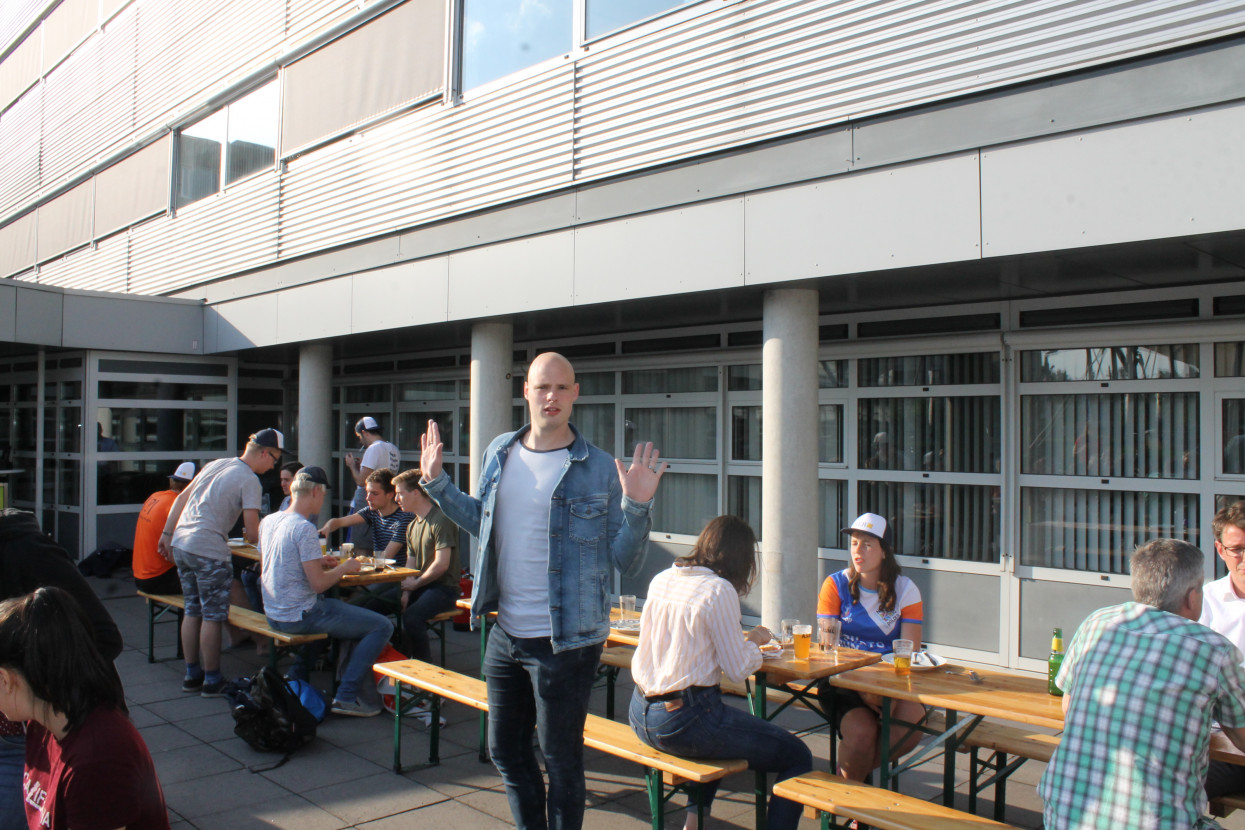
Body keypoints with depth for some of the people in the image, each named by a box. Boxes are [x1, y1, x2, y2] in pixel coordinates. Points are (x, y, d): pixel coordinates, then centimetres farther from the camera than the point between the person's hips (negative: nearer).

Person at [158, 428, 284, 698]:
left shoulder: (217, 464, 14)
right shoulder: (249, 480, -9)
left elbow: (181, 498, 18)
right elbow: (252, 532, -13)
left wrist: (167, 533, 22)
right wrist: (252, 536, 10)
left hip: (180, 544, 8)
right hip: (208, 551, -8)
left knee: (193, 611, 16)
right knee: (213, 616, 2)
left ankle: (192, 675, 25)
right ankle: (212, 680, 10)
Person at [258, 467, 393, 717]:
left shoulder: (268, 521, 6)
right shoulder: (304, 528, -20)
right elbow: (318, 583, -21)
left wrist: (320, 563, 17)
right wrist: (344, 567, -4)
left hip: (273, 614, 9)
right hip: (300, 616, -9)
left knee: (338, 607, 34)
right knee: (382, 626, -5)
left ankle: (298, 676, 30)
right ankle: (346, 697, -6)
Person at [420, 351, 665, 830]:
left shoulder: (600, 469, -12)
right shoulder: (499, 454, 4)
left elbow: (625, 561, -12)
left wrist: (637, 506, -27)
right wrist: (436, 483, 13)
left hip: (565, 642, -6)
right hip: (506, 633, 6)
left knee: (560, 759, 10)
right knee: (505, 749, 20)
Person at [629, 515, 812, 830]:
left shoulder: (660, 580, 7)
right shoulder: (719, 590, -14)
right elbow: (738, 669, -12)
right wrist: (753, 641, 8)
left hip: (641, 717, 8)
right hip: (682, 721, -8)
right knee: (797, 756, 5)